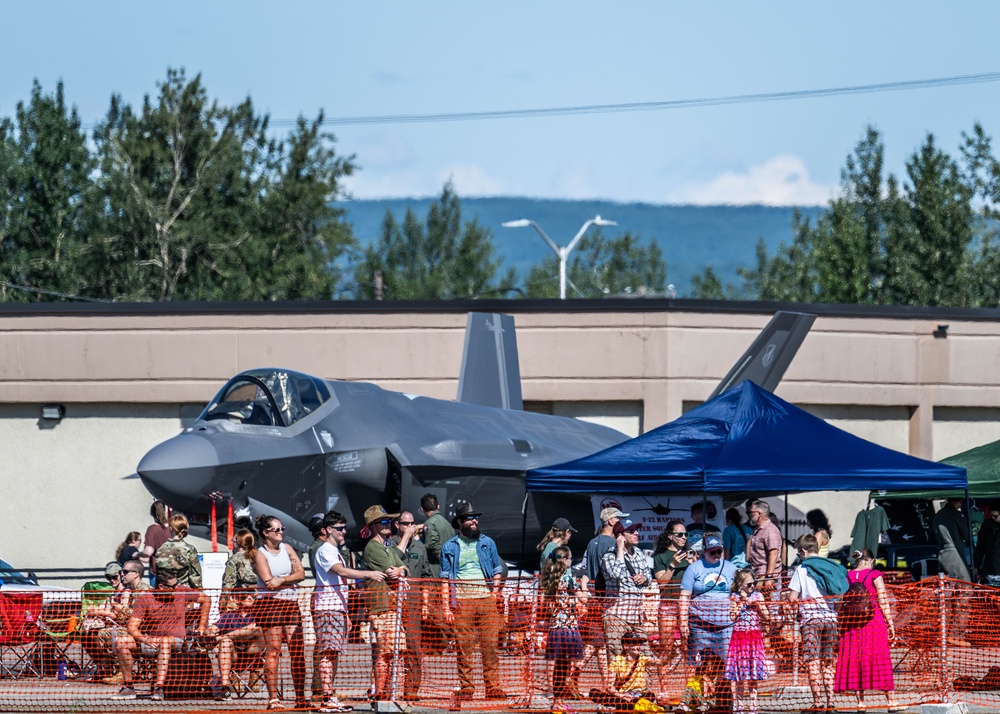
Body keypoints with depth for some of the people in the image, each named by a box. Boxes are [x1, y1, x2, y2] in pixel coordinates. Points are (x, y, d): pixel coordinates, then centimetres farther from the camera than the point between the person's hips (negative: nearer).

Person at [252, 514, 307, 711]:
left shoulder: (287, 548, 13)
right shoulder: (260, 554, -3)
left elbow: (301, 574, 2)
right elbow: (269, 582, -14)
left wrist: (282, 580, -13)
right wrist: (292, 578, -5)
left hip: (291, 604, 5)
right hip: (269, 603, -5)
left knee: (297, 650, 0)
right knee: (273, 650, -8)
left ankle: (301, 698, 4)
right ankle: (273, 698, -8)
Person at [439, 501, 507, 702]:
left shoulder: (487, 543, 15)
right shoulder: (450, 548, 11)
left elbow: (497, 573, 16)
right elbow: (445, 580, 8)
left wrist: (496, 594, -3)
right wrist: (446, 607, -1)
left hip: (487, 600, 1)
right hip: (462, 601, -1)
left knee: (490, 645, -5)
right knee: (464, 647, -3)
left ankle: (493, 687, -5)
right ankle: (466, 688, 1)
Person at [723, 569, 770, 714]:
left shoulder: (758, 596, 5)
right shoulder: (734, 597, 1)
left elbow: (767, 617, 3)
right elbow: (733, 617, -9)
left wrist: (758, 604, -9)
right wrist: (742, 602, -9)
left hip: (754, 636, 1)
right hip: (739, 636, -1)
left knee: (753, 676, 3)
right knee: (738, 676, 1)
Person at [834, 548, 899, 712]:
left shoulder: (847, 577, 7)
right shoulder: (874, 575, -3)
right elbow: (883, 601, -6)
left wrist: (841, 625, 13)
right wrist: (890, 623, 0)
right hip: (873, 622, -3)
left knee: (855, 661, 6)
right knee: (880, 661, -1)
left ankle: (861, 702, 4)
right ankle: (891, 701, 0)